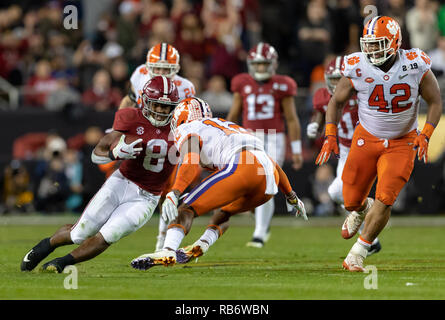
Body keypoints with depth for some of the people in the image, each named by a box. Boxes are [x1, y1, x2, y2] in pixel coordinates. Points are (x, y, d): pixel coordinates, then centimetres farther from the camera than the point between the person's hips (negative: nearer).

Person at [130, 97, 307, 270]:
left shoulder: (186, 131, 19)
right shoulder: (231, 127, 40)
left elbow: (191, 164, -4)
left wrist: (173, 194, -15)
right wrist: (292, 196, 50)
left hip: (241, 166, -7)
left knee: (188, 207, -4)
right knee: (226, 210, 30)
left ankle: (168, 252, -24)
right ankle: (202, 245, 9)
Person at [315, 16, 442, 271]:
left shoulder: (416, 65, -16)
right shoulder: (357, 68, -13)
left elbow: (435, 102, -3)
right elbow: (337, 102, 3)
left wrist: (425, 135, -15)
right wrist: (330, 137, -7)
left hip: (402, 143, -2)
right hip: (367, 138, 2)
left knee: (385, 199, -14)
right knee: (351, 200, 5)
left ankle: (359, 252, 2)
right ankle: (362, 209, 44)